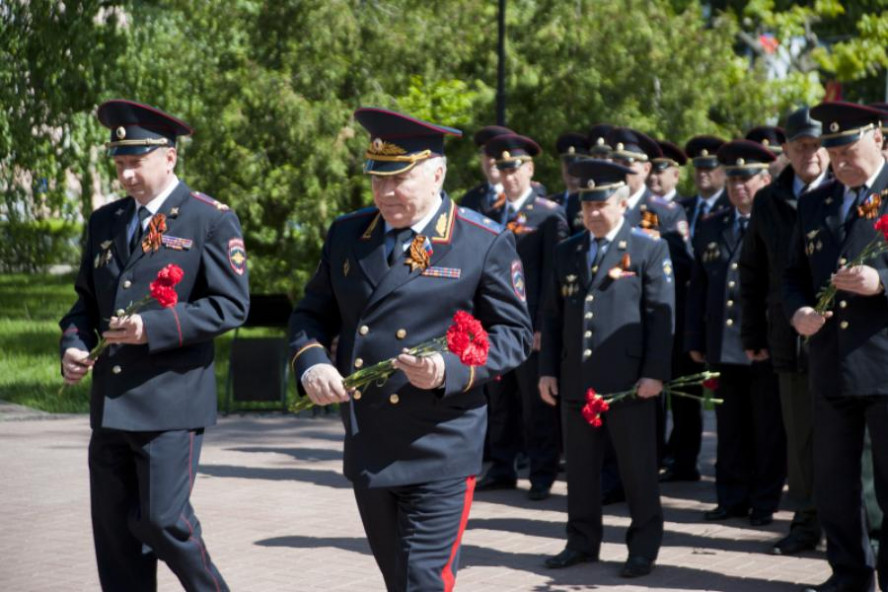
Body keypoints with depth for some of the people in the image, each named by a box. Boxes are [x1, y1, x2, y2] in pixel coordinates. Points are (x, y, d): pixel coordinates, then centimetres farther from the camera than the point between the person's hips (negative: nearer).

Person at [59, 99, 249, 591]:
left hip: (170, 401, -6)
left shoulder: (211, 220, -4)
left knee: (162, 519, -8)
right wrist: (73, 346, 0)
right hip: (110, 402, 6)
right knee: (114, 529, 6)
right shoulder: (104, 222, 14)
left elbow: (231, 305, -10)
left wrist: (153, 327, -19)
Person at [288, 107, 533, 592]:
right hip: (367, 450, 5)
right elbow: (312, 314, 14)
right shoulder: (347, 234, 8)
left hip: (440, 452, -5)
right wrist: (311, 362, -8)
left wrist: (452, 370, -22)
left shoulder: (486, 244, -5)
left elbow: (514, 333, -4)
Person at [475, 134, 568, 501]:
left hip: (530, 324, -6)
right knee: (500, 402, 11)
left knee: (537, 405, -1)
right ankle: (502, 470, 19)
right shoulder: (493, 216, 16)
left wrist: (543, 325, -15)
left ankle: (542, 475, 6)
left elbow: (552, 276, -9)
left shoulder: (549, 216, -5)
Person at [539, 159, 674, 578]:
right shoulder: (566, 252, 14)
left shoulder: (649, 250, 0)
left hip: (628, 382, -4)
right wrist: (547, 370, 8)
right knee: (580, 468, 10)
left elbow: (661, 317, -5)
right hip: (575, 381, 4)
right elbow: (553, 316, 15)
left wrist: (655, 372, -12)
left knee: (638, 469, 2)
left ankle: (643, 549, 11)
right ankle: (582, 543, 21)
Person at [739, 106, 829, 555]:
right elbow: (752, 272, 16)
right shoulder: (769, 202, 11)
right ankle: (807, 521, 19)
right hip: (791, 340, 4)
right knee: (800, 433, 9)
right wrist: (753, 334, 13)